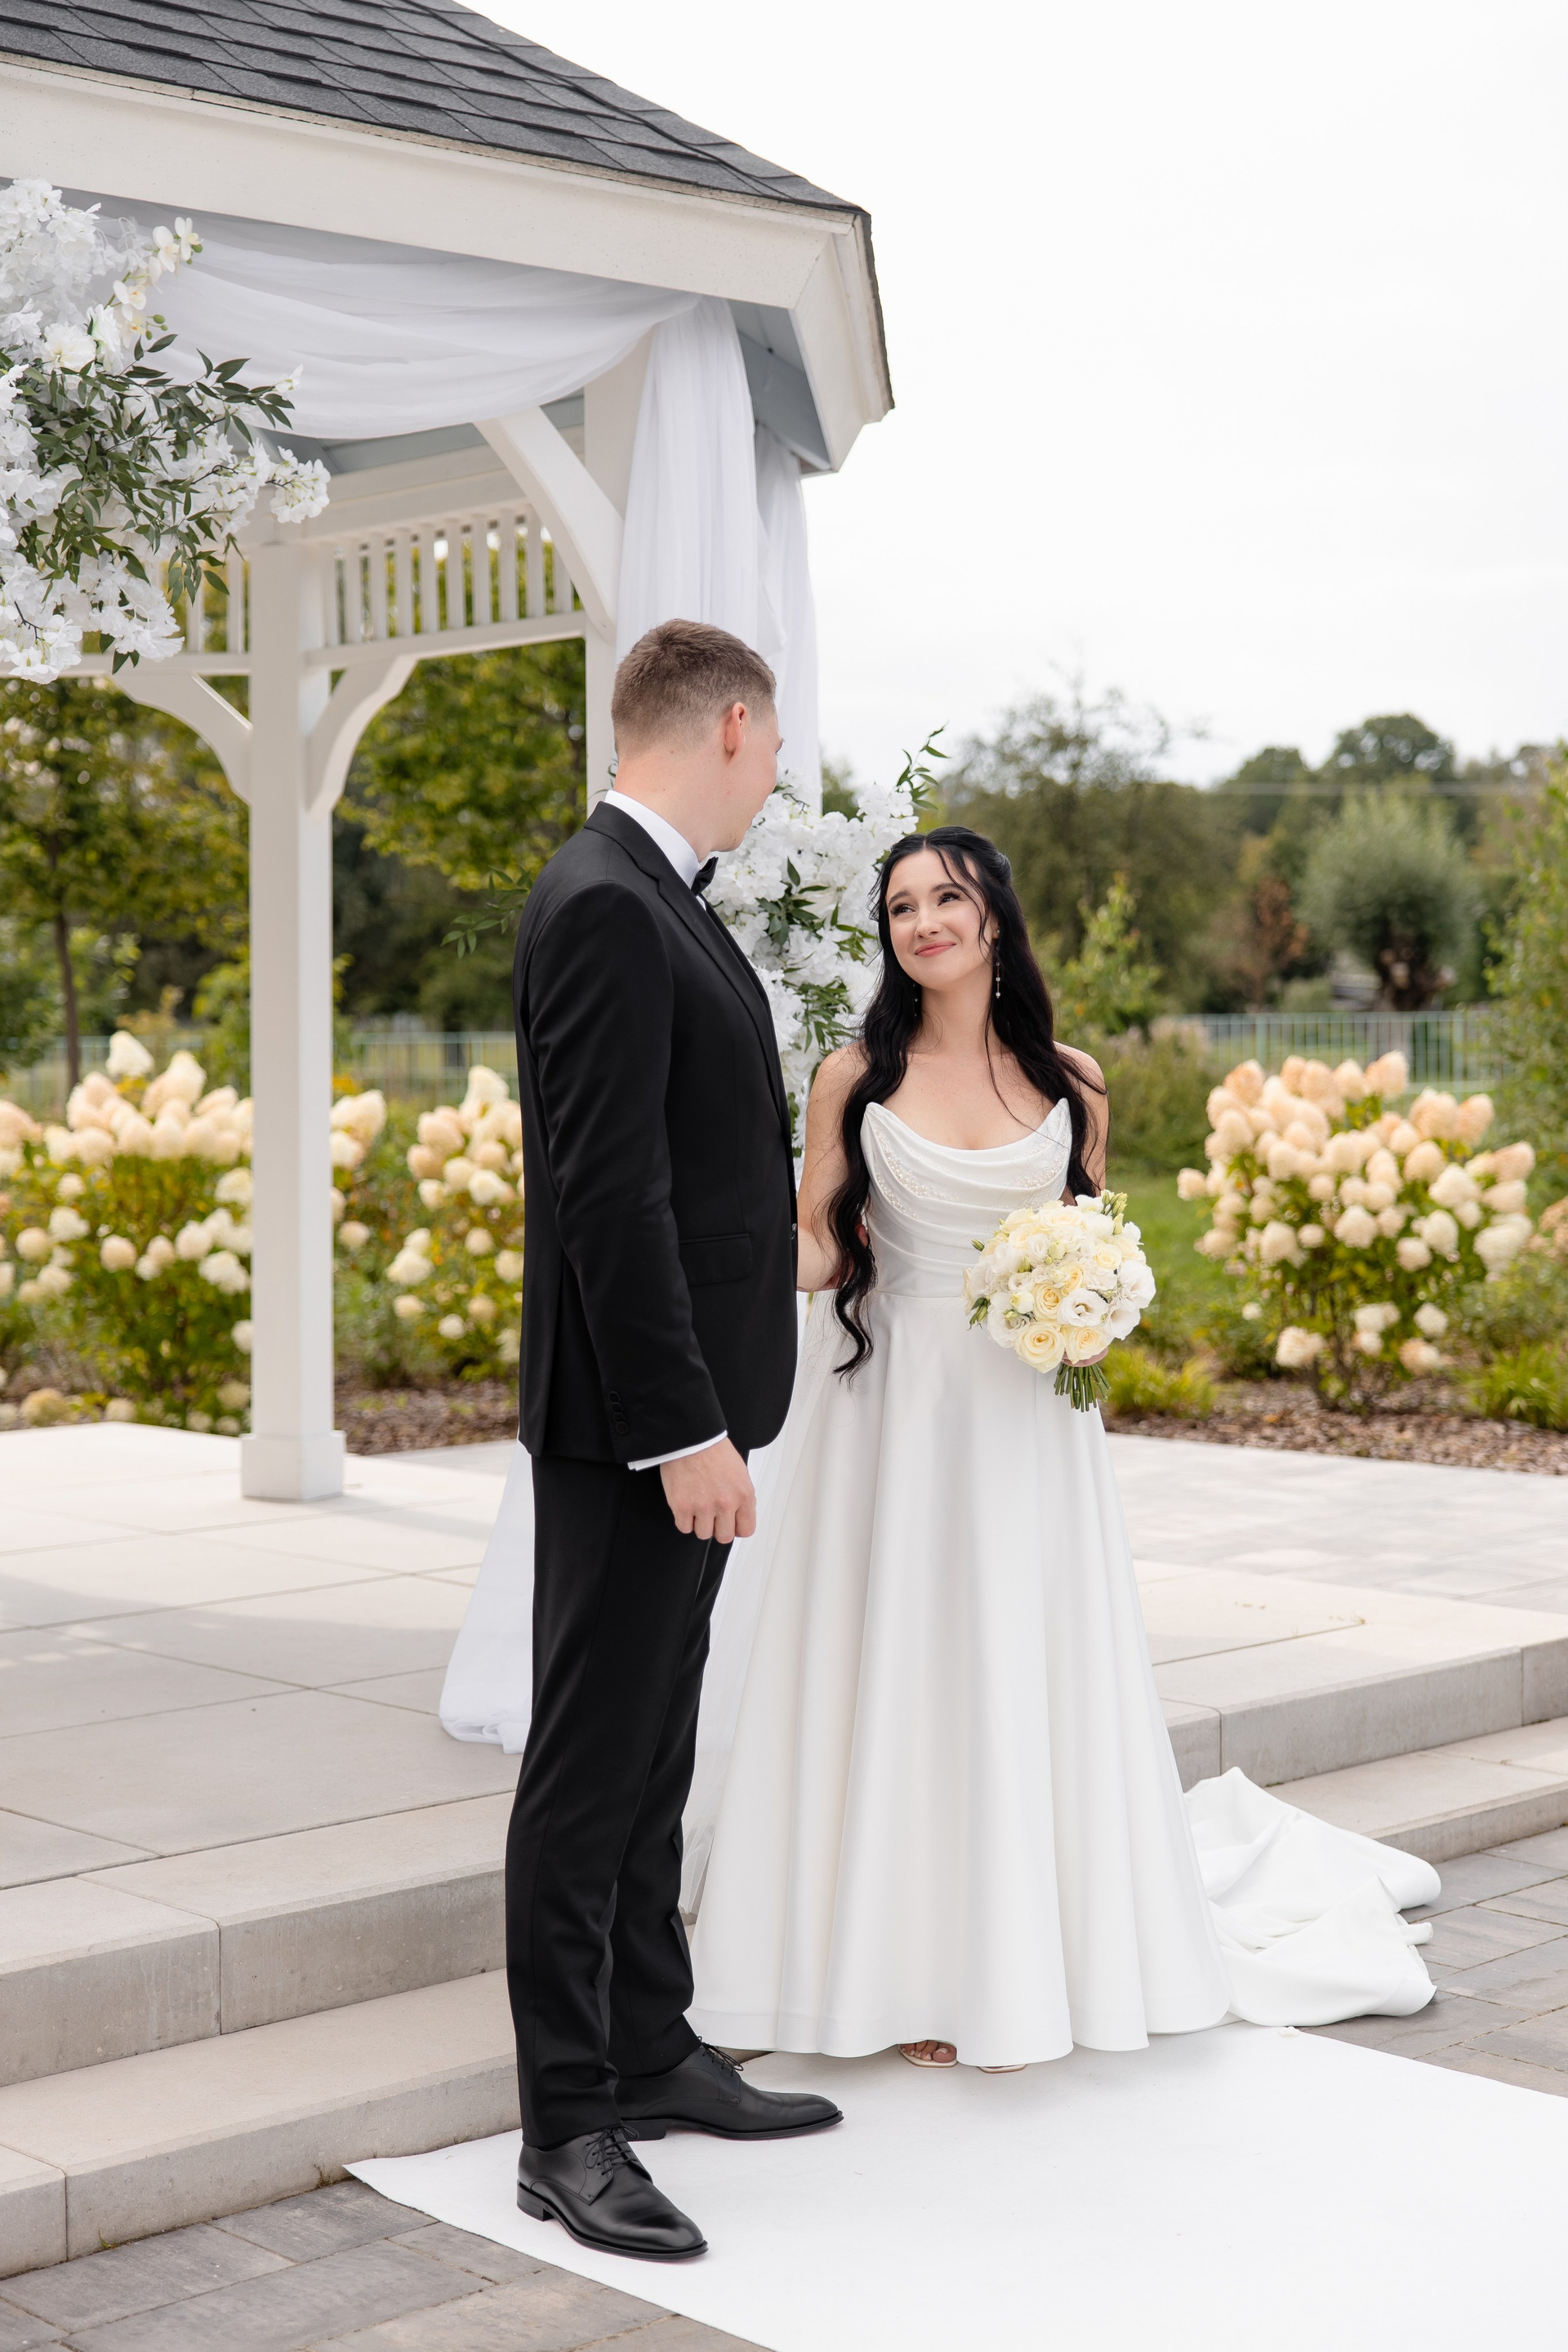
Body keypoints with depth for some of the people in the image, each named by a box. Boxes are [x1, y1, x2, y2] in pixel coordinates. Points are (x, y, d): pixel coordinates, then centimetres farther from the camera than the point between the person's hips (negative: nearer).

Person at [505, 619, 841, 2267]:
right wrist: (684, 1427, -23)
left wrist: (806, 1217, 33)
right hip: (634, 1419, -10)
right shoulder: (602, 907, -18)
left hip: (684, 1410, 10)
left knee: (650, 1756, 17)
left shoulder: (654, 899, 14)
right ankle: (567, 2128, 5)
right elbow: (608, 1190, -23)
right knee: (590, 1763, -3)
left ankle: (648, 2050, 29)